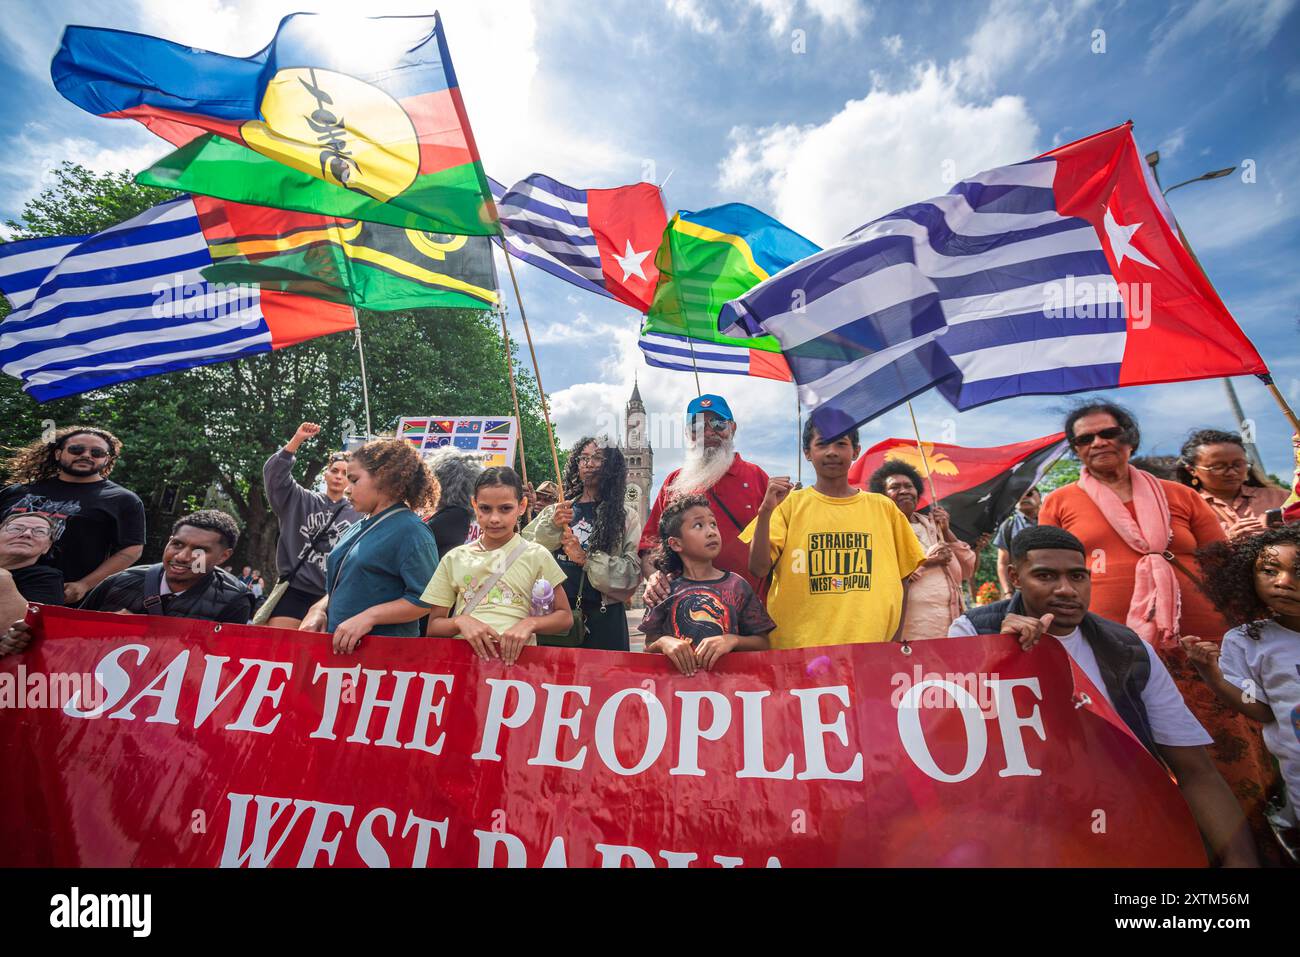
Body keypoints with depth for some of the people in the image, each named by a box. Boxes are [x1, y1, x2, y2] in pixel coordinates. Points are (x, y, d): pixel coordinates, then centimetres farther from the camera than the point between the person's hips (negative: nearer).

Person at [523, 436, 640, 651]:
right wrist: (551, 526, -11)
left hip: (602, 616, -2)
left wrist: (587, 559, -15)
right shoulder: (558, 509, 13)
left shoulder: (625, 515, 5)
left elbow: (632, 571, -6)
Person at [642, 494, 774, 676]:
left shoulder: (735, 585, 4)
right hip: (679, 674, 3)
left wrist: (733, 640, -11)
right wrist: (663, 642, -9)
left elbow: (763, 643, 4)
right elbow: (649, 646, 11)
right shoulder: (667, 587, 6)